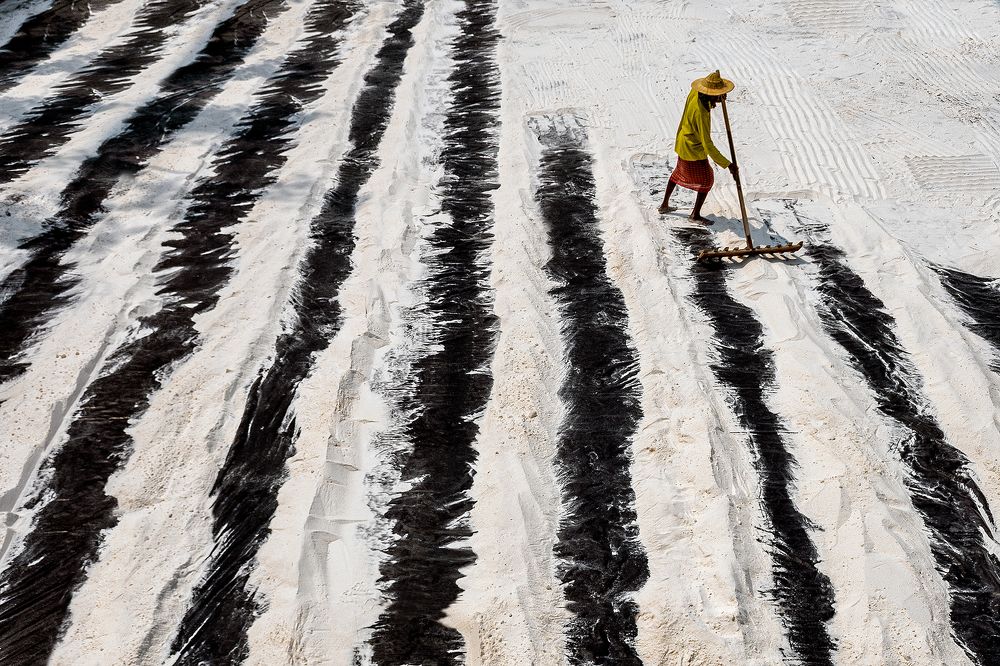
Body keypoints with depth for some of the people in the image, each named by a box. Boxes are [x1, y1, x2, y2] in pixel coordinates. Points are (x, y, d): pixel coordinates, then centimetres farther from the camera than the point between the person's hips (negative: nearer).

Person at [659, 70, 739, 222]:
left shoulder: (695, 93, -11)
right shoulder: (701, 113, -35)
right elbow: (707, 145, -34)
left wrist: (714, 101, -3)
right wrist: (728, 164, -33)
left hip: (683, 143, 9)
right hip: (694, 150, -9)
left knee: (679, 173, 28)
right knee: (707, 180, 8)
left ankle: (664, 205, 40)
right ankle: (695, 215, 18)